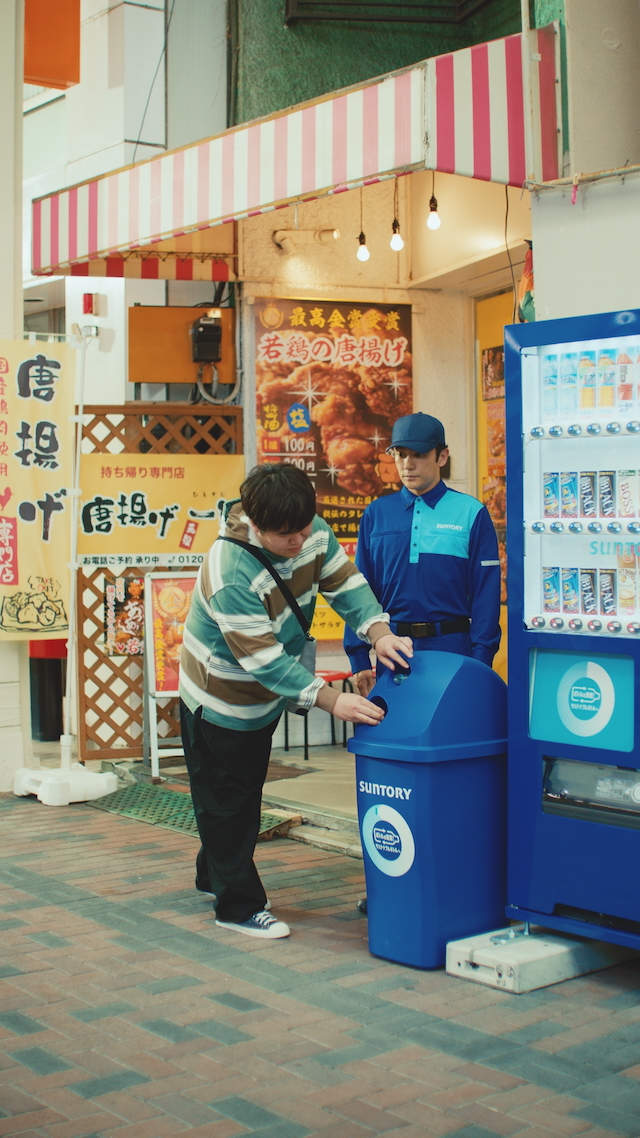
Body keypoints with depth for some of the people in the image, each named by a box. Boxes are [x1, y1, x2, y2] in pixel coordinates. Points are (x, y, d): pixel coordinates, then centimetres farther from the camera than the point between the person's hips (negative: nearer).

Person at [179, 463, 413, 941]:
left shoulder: (313, 533, -15)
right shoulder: (230, 574, -36)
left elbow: (346, 583, -9)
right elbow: (263, 660, -35)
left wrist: (378, 631, -29)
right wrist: (330, 699, -37)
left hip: (265, 699, 8)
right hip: (221, 701, -8)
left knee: (247, 790, 23)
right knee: (226, 802, 5)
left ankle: (213, 874, 44)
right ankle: (239, 905, 20)